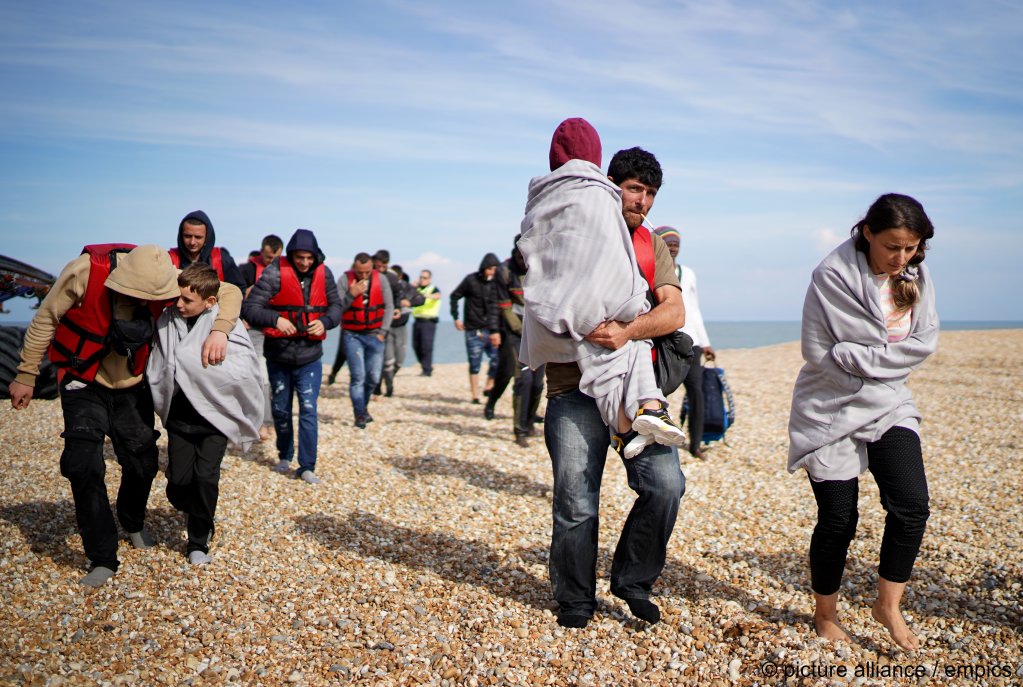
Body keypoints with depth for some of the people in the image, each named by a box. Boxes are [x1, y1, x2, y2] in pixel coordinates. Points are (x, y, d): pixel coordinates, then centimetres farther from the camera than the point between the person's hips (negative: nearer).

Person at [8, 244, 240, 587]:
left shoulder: (166, 279, -20)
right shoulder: (85, 271, -27)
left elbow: (230, 292, -17)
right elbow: (45, 319, -13)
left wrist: (219, 330, -37)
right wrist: (26, 375, -8)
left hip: (132, 385, 3)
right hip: (84, 382, -2)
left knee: (143, 462, 7)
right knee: (83, 463, -17)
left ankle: (133, 524, 40)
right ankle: (102, 559, -4)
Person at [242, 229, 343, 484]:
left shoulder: (323, 274, -3)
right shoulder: (275, 273, -13)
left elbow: (336, 305, 8)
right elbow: (249, 308, -17)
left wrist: (325, 322, -13)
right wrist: (275, 320, -34)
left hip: (310, 356, 0)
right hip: (278, 355, 0)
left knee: (308, 410, -5)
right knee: (281, 410, 15)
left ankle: (307, 467, 2)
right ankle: (284, 457, 35)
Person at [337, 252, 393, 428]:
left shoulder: (381, 279, -2)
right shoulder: (345, 280, -8)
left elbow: (389, 307, 3)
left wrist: (382, 332, -1)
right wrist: (352, 294, -24)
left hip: (374, 335, 2)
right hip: (352, 335, -2)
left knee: (373, 376, 4)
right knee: (358, 376, -9)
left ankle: (363, 406, 27)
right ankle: (360, 414, -2)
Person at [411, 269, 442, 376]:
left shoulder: (433, 289, -1)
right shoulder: (417, 289, 17)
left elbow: (438, 296, -23)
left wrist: (427, 296, -44)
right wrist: (412, 287, 1)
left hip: (428, 321, -6)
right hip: (417, 320, 6)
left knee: (426, 346, -10)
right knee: (416, 346, 8)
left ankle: (427, 370, -5)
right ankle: (427, 366, 22)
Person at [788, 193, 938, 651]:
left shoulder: (917, 279, 3)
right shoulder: (832, 276, -15)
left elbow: (924, 343, -2)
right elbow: (818, 351, -17)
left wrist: (859, 356, -14)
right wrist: (888, 359, -10)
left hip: (890, 408, 5)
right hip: (831, 411, -4)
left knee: (911, 506, -11)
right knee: (838, 519, 0)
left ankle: (888, 606, 11)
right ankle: (825, 615, 23)